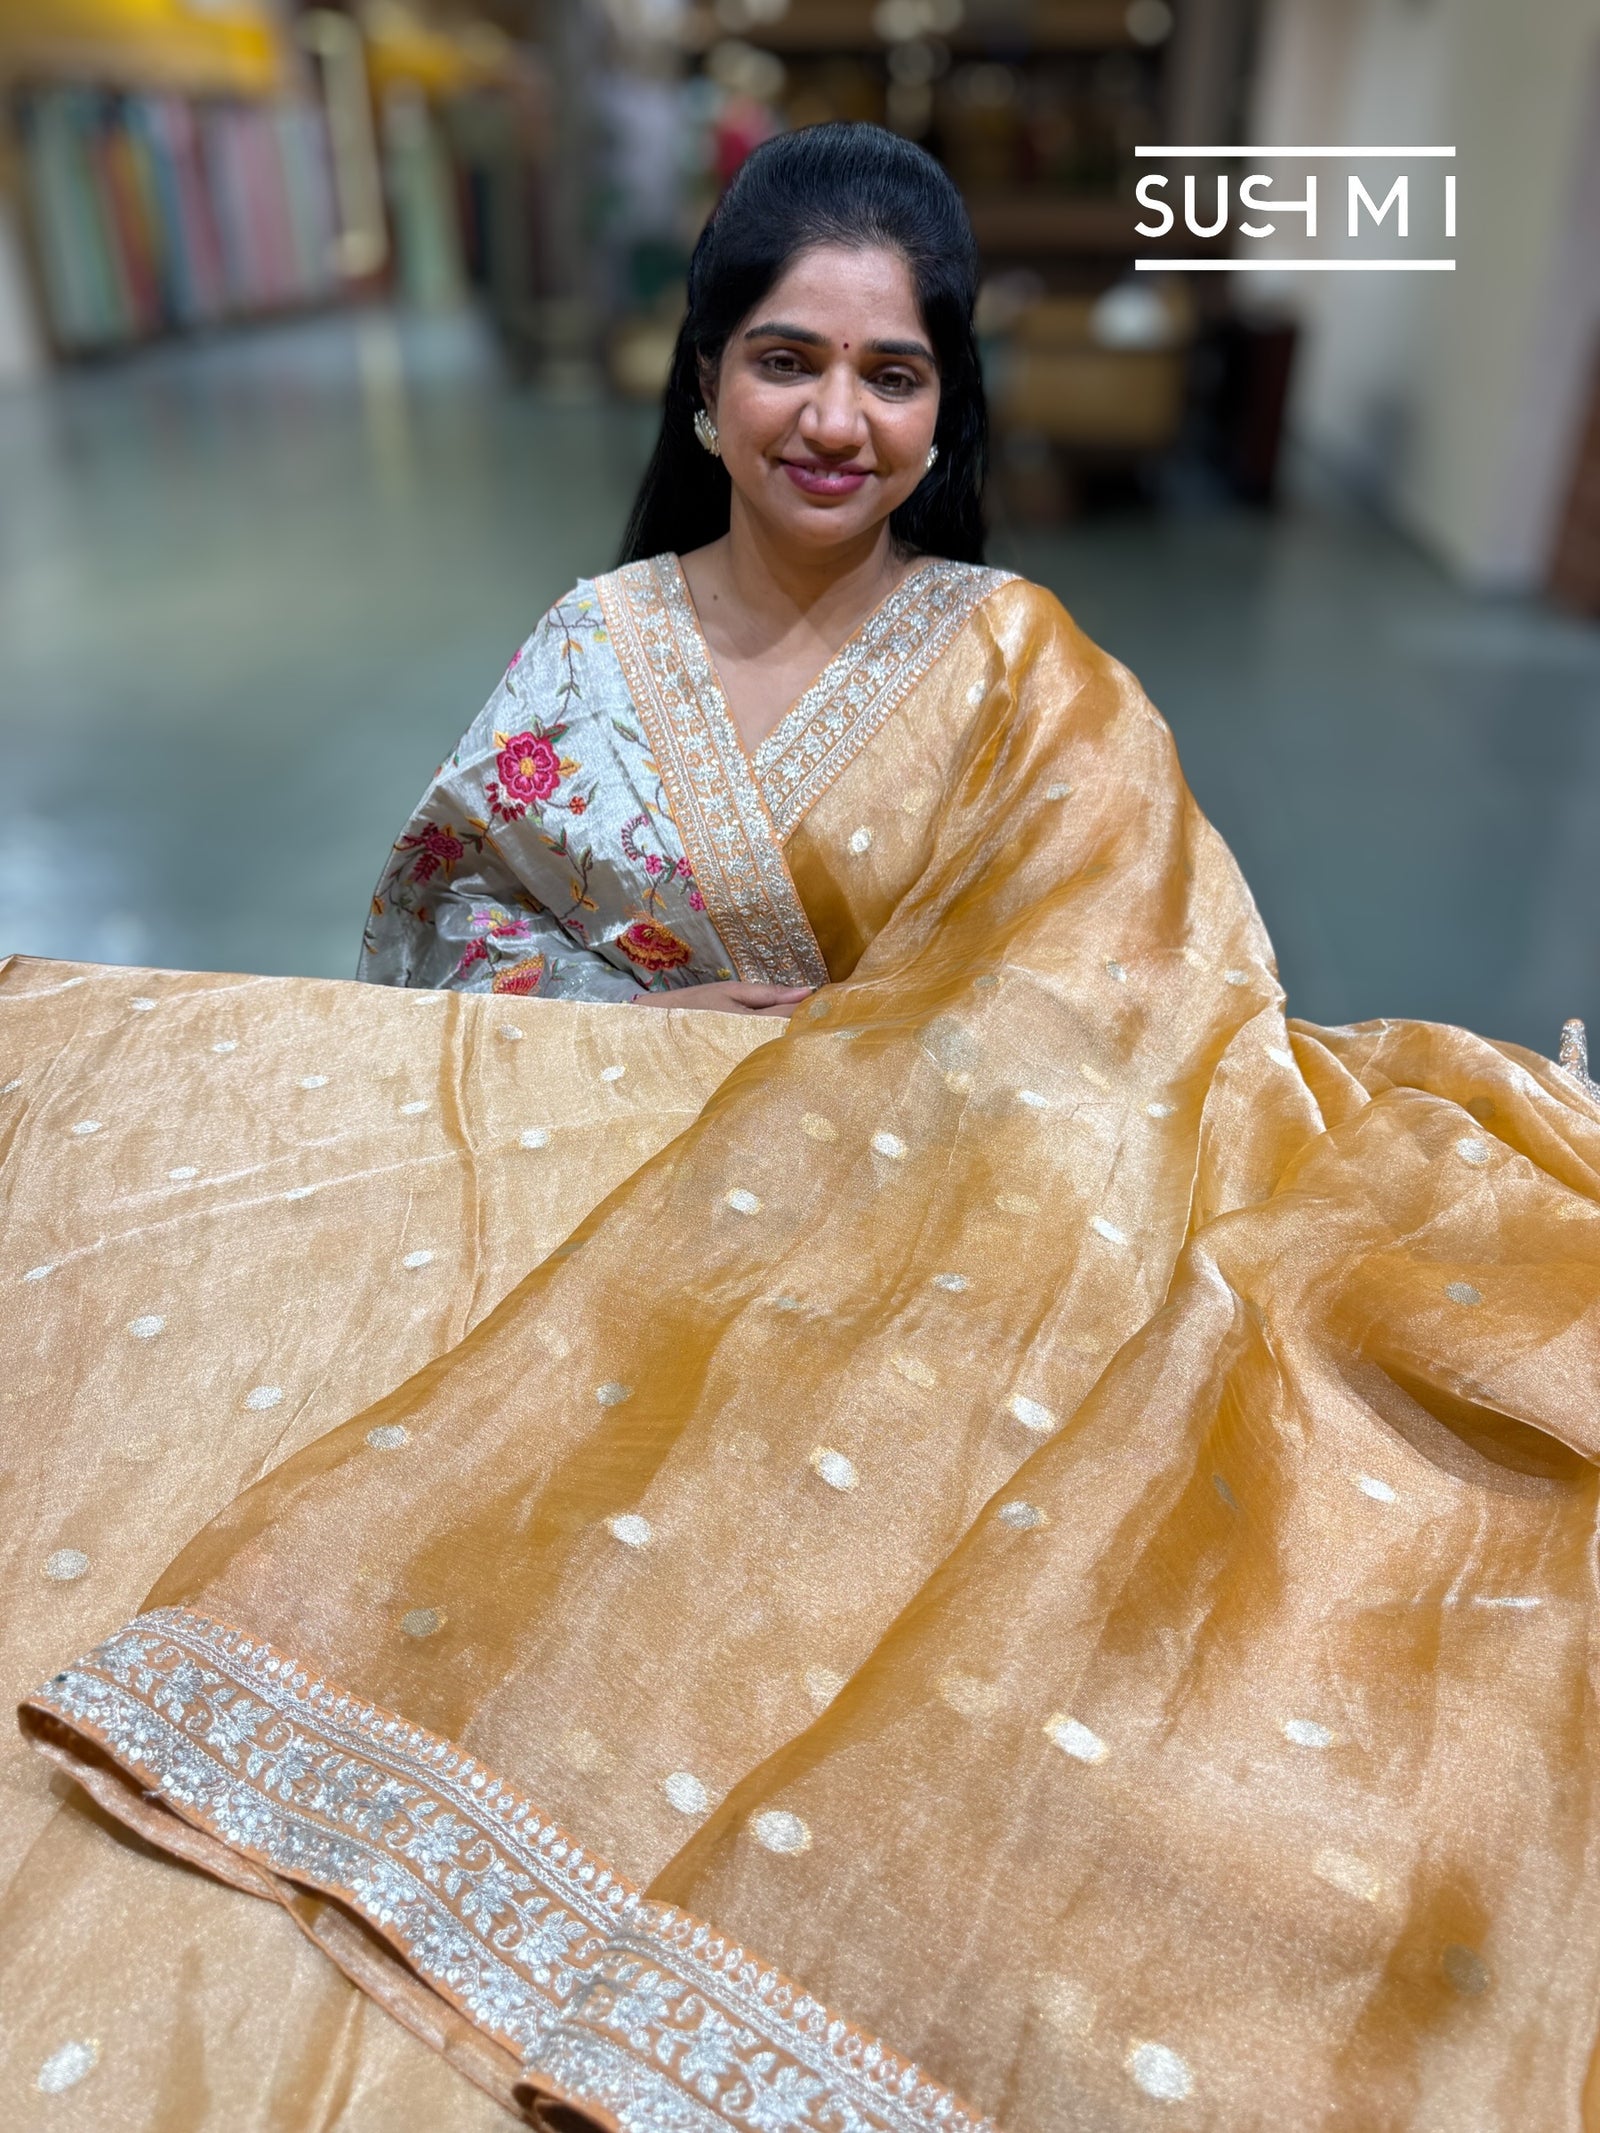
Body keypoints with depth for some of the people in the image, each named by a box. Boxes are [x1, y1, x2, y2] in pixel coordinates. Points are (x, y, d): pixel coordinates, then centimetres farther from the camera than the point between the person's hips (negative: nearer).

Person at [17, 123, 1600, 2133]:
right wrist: (661, 1016, -10)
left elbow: (1123, 976, -13)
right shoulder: (602, 641, 2)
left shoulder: (1020, 670, -4)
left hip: (920, 1205, -1)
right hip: (621, 1191, 2)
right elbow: (454, 899, 5)